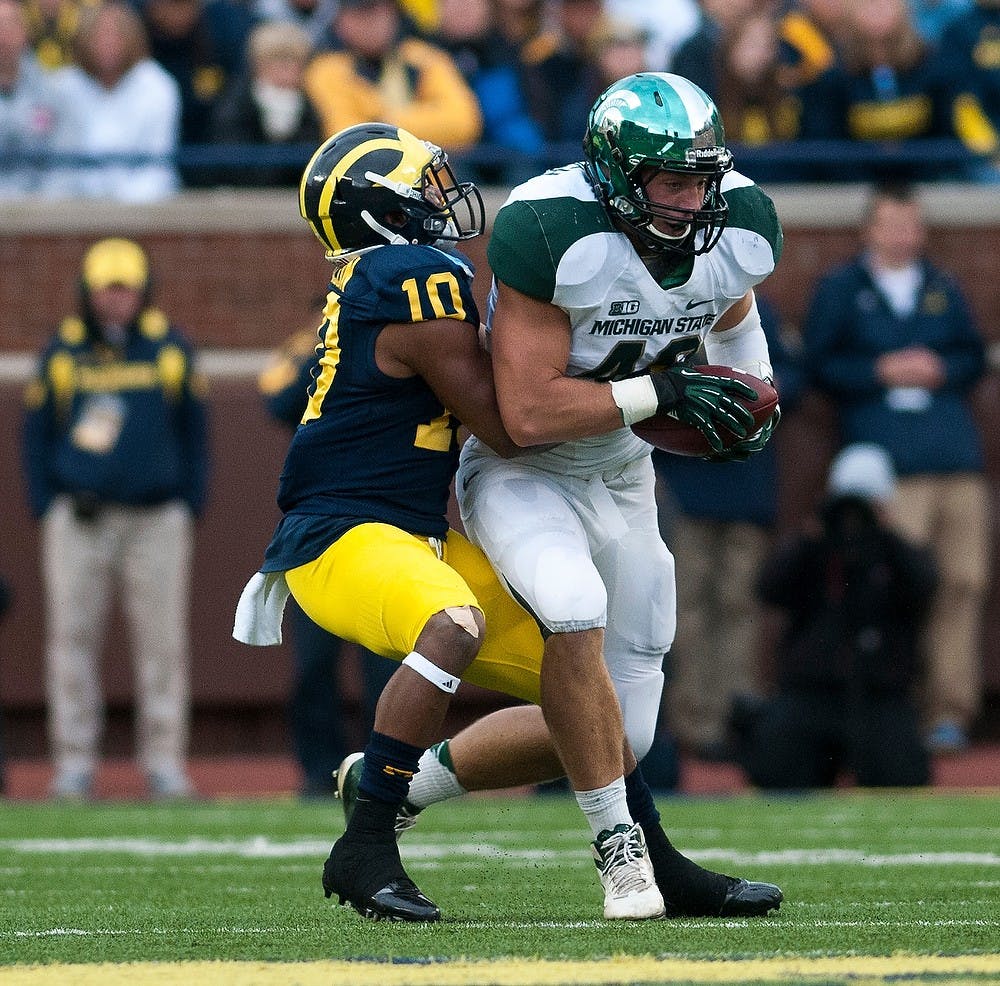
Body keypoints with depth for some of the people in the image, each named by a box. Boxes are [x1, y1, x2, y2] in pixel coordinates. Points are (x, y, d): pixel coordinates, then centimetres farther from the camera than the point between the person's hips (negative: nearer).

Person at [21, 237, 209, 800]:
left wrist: (192, 505, 3)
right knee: (73, 641, -2)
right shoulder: (63, 351, 7)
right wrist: (46, 508, 1)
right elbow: (37, 432, 10)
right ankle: (74, 764, 3)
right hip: (80, 520, 0)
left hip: (157, 520, 0)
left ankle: (165, 763, 4)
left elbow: (194, 431, 11)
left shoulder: (171, 347, 7)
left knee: (163, 641, -1)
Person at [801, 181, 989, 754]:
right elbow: (819, 364, 3)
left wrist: (940, 369, -1)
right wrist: (882, 372, -9)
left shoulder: (943, 289, 20)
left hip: (957, 460, 4)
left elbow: (974, 357, 19)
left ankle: (951, 712, 3)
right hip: (888, 464, -4)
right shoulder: (840, 290, 8)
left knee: (964, 581, -1)